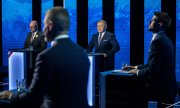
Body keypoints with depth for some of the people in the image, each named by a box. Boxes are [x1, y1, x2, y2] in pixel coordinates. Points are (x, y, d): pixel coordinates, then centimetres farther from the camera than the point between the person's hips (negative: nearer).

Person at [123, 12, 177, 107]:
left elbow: (153, 69, -23)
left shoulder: (158, 40, -20)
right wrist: (136, 67, 14)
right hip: (168, 86, 9)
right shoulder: (164, 39, 11)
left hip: (161, 89, -9)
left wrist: (137, 72, -7)